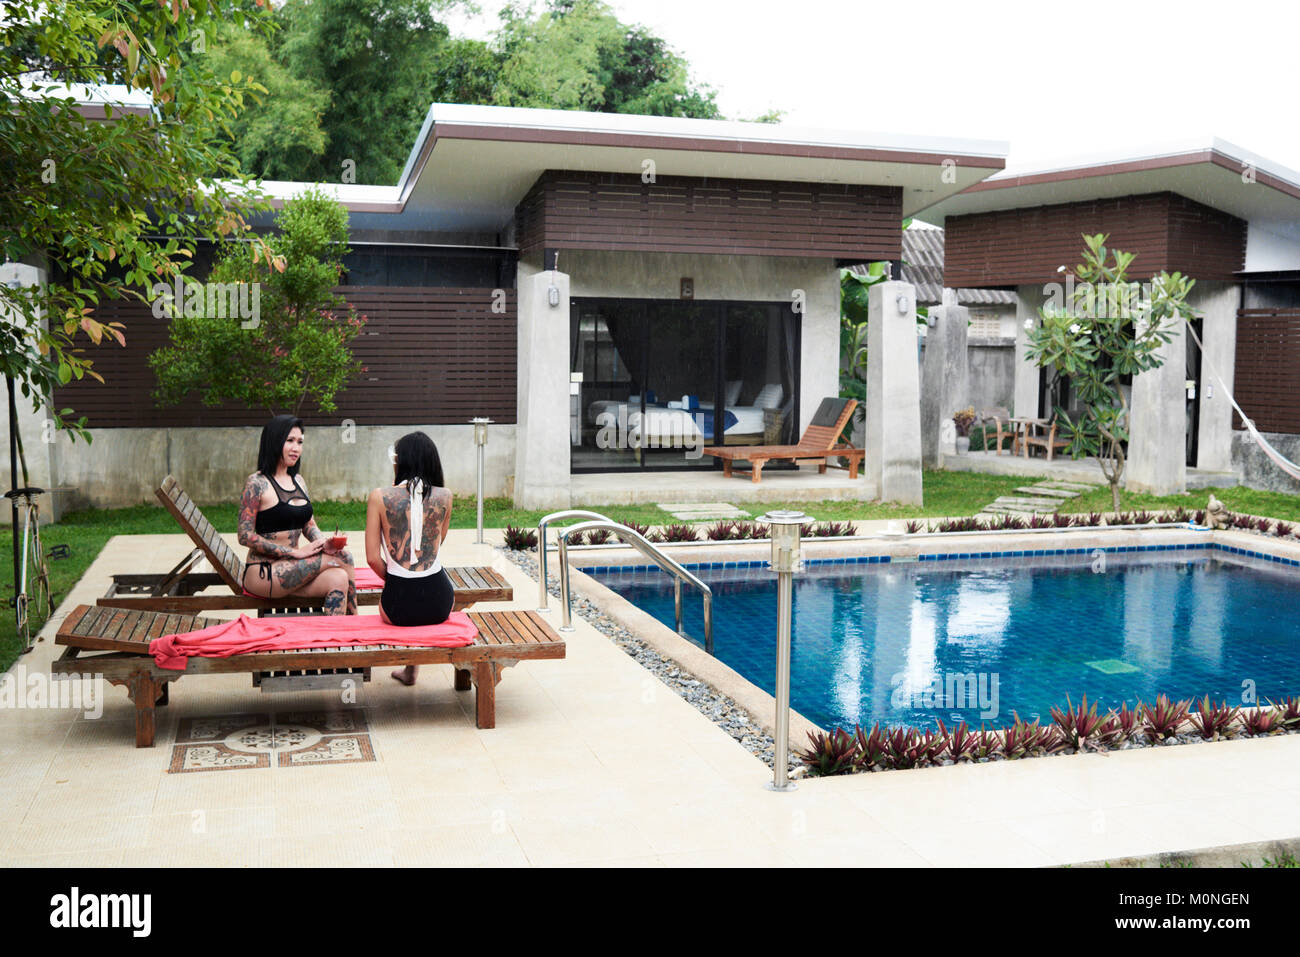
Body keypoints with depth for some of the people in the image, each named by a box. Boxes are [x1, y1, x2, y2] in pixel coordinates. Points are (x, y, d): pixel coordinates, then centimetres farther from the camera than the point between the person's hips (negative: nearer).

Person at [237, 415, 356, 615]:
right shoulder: (257, 483, -9)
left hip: (290, 570, 7)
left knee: (338, 579, -23)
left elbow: (309, 526, 19)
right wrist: (295, 552, -18)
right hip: (262, 574, -7)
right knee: (343, 559, -20)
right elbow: (245, 536, -14)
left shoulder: (298, 481, 15)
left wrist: (325, 542, -6)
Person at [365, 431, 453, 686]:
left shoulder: (380, 497, -7)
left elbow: (372, 558, -4)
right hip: (438, 603, 1)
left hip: (398, 607, -1)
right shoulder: (444, 497, -2)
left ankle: (410, 669, 40)